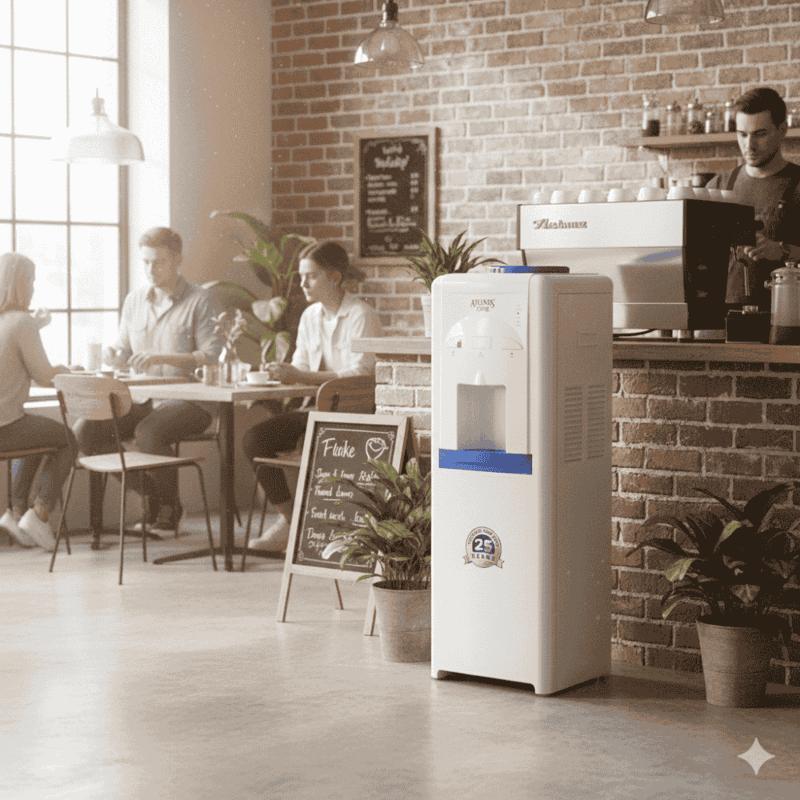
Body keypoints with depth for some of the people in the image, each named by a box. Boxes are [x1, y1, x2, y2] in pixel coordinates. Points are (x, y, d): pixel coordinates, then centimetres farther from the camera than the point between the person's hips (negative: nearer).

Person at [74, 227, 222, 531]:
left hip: (189, 400, -6)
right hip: (143, 400, 6)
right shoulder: (134, 301, 15)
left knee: (148, 432, -36)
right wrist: (115, 356, -5)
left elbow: (212, 357, -13)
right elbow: (126, 352, 20)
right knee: (85, 430, -17)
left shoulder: (200, 301, -4)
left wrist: (161, 358, -23)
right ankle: (151, 495, -2)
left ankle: (169, 506, -8)